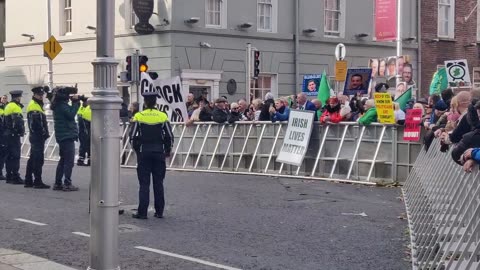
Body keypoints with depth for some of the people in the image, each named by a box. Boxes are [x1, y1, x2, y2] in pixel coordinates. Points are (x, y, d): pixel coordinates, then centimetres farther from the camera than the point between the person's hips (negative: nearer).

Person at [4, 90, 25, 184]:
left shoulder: (8, 106, 18)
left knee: (9, 156, 12)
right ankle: (16, 177, -12)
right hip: (14, 134, -10)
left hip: (8, 134, 10)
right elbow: (18, 121, -20)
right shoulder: (15, 107, -12)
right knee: (15, 156, -10)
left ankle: (9, 177, 16)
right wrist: (21, 131, -12)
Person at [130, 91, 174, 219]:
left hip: (143, 152, -1)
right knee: (158, 182, 9)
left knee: (144, 183, 2)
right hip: (159, 152, 1)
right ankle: (159, 211, 11)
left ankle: (142, 212, 1)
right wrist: (167, 151, 13)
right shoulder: (163, 116, -2)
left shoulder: (138, 117, -5)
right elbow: (169, 137, -1)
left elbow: (133, 136, -6)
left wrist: (137, 150, 9)